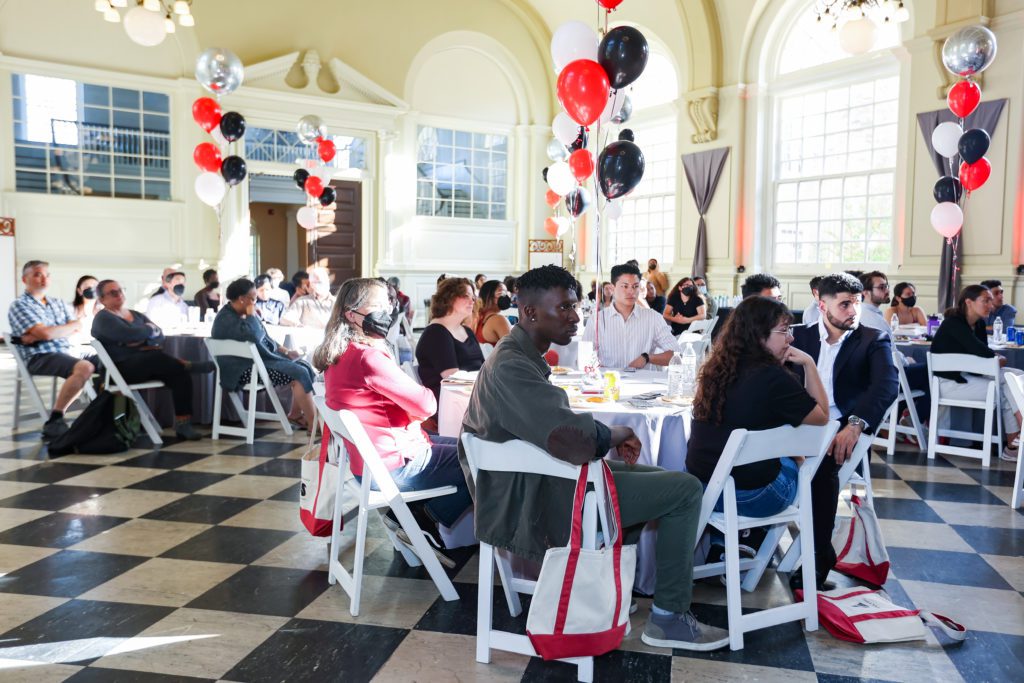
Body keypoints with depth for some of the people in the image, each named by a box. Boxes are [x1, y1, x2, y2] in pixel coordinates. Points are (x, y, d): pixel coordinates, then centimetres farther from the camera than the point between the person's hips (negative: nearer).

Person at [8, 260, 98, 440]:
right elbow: (46, 333, -14)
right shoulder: (19, 305, 1)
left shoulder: (58, 303, 20)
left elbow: (78, 330, 4)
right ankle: (54, 421, -28)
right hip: (41, 357, -6)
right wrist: (73, 325, 4)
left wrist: (36, 336, -7)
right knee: (85, 367, -34)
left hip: (69, 351, 6)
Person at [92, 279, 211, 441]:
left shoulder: (136, 315, 21)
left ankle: (183, 423, -24)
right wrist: (149, 328, 0)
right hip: (120, 369, -6)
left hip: (146, 364, 6)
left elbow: (159, 335, 6)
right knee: (155, 356, -36)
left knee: (180, 372, -21)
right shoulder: (102, 318, 1)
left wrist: (143, 341, -13)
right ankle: (187, 365, -12)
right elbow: (129, 334, -17)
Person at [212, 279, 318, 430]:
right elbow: (253, 337, -34)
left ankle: (296, 414, 8)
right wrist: (252, 314, -17)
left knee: (305, 366, -1)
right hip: (247, 368, -10)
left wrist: (286, 351, 9)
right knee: (299, 374, -22)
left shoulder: (244, 313, 13)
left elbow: (265, 338, 21)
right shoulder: (226, 319, -17)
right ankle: (314, 426, -22)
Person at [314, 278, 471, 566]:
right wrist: (425, 394, 0)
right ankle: (423, 523, 18)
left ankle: (407, 514, 16)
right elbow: (426, 405, -22)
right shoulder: (368, 357, -25)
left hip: (366, 458, 10)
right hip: (391, 467, -10)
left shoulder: (339, 354, 5)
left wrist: (408, 401, -3)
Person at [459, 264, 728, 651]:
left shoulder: (518, 356, 10)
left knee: (655, 475, 26)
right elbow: (571, 439, -35)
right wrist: (613, 434, -14)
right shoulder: (511, 368, -24)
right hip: (534, 502, -11)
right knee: (685, 489, -6)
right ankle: (669, 619, 6)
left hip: (527, 482, 11)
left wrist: (605, 436, -3)